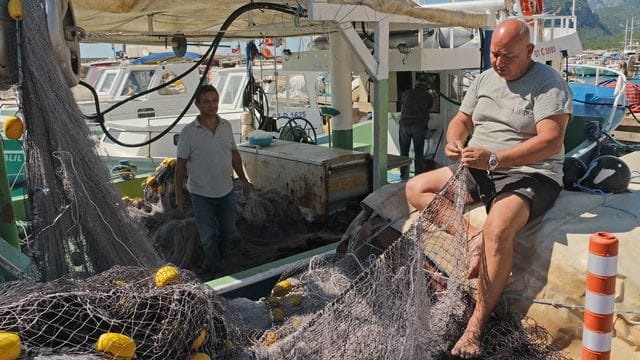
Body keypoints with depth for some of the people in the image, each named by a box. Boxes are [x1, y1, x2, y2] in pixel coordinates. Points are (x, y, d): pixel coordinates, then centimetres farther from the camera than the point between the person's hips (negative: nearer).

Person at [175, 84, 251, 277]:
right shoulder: (188, 132, -14)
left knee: (228, 232, 16)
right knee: (208, 236, 8)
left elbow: (234, 154, 10)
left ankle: (212, 260, 42)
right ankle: (218, 271, 28)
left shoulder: (226, 126, -1)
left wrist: (243, 179, 13)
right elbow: (181, 164, -8)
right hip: (201, 195, -4)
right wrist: (178, 192, -4)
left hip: (226, 191, 4)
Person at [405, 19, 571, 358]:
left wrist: (494, 158, -32)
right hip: (478, 171, 8)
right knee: (415, 188, -2)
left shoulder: (549, 84, -10)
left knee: (497, 229, -36)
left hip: (528, 175, -7)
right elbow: (461, 120, 15)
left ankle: (476, 327, -25)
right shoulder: (484, 79, 11)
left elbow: (551, 140, -22)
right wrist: (454, 141, -11)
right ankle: (471, 236, -15)